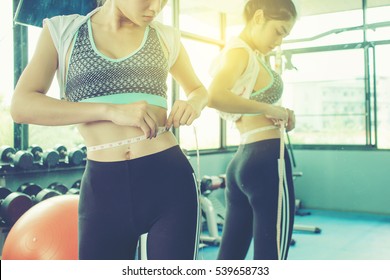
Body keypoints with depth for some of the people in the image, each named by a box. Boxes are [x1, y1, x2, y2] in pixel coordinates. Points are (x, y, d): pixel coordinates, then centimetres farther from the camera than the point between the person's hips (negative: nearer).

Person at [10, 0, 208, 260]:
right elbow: (22, 106, -6)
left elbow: (198, 89, 25)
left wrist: (193, 104, 0)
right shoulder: (62, 30, 5)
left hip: (169, 178, 1)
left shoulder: (166, 37, 9)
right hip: (102, 186, 0)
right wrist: (111, 110, -17)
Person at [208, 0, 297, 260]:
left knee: (230, 256, 13)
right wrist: (270, 109, -19)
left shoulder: (244, 53, 19)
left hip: (243, 160, 10)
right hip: (266, 159, -10)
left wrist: (281, 116, 4)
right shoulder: (240, 51, -9)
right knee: (270, 258, -4)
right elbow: (215, 97, -30)